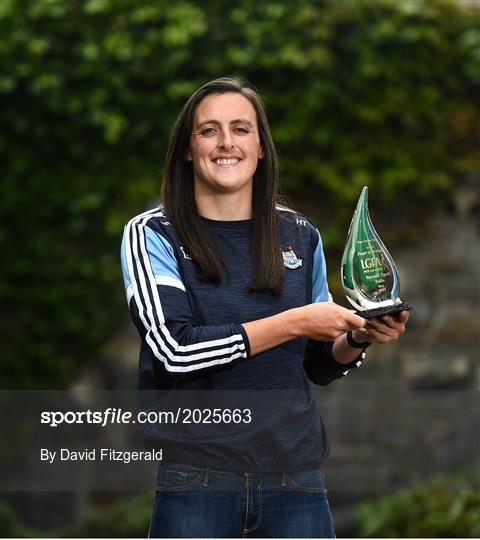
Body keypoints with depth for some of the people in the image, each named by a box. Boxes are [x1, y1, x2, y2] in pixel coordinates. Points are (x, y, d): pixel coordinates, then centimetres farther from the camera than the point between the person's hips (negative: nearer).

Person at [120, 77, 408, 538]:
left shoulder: (300, 237, 10)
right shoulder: (152, 235, 0)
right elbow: (175, 350, -15)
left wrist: (356, 339, -3)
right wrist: (293, 323, -16)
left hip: (297, 478, 3)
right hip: (197, 479, -3)